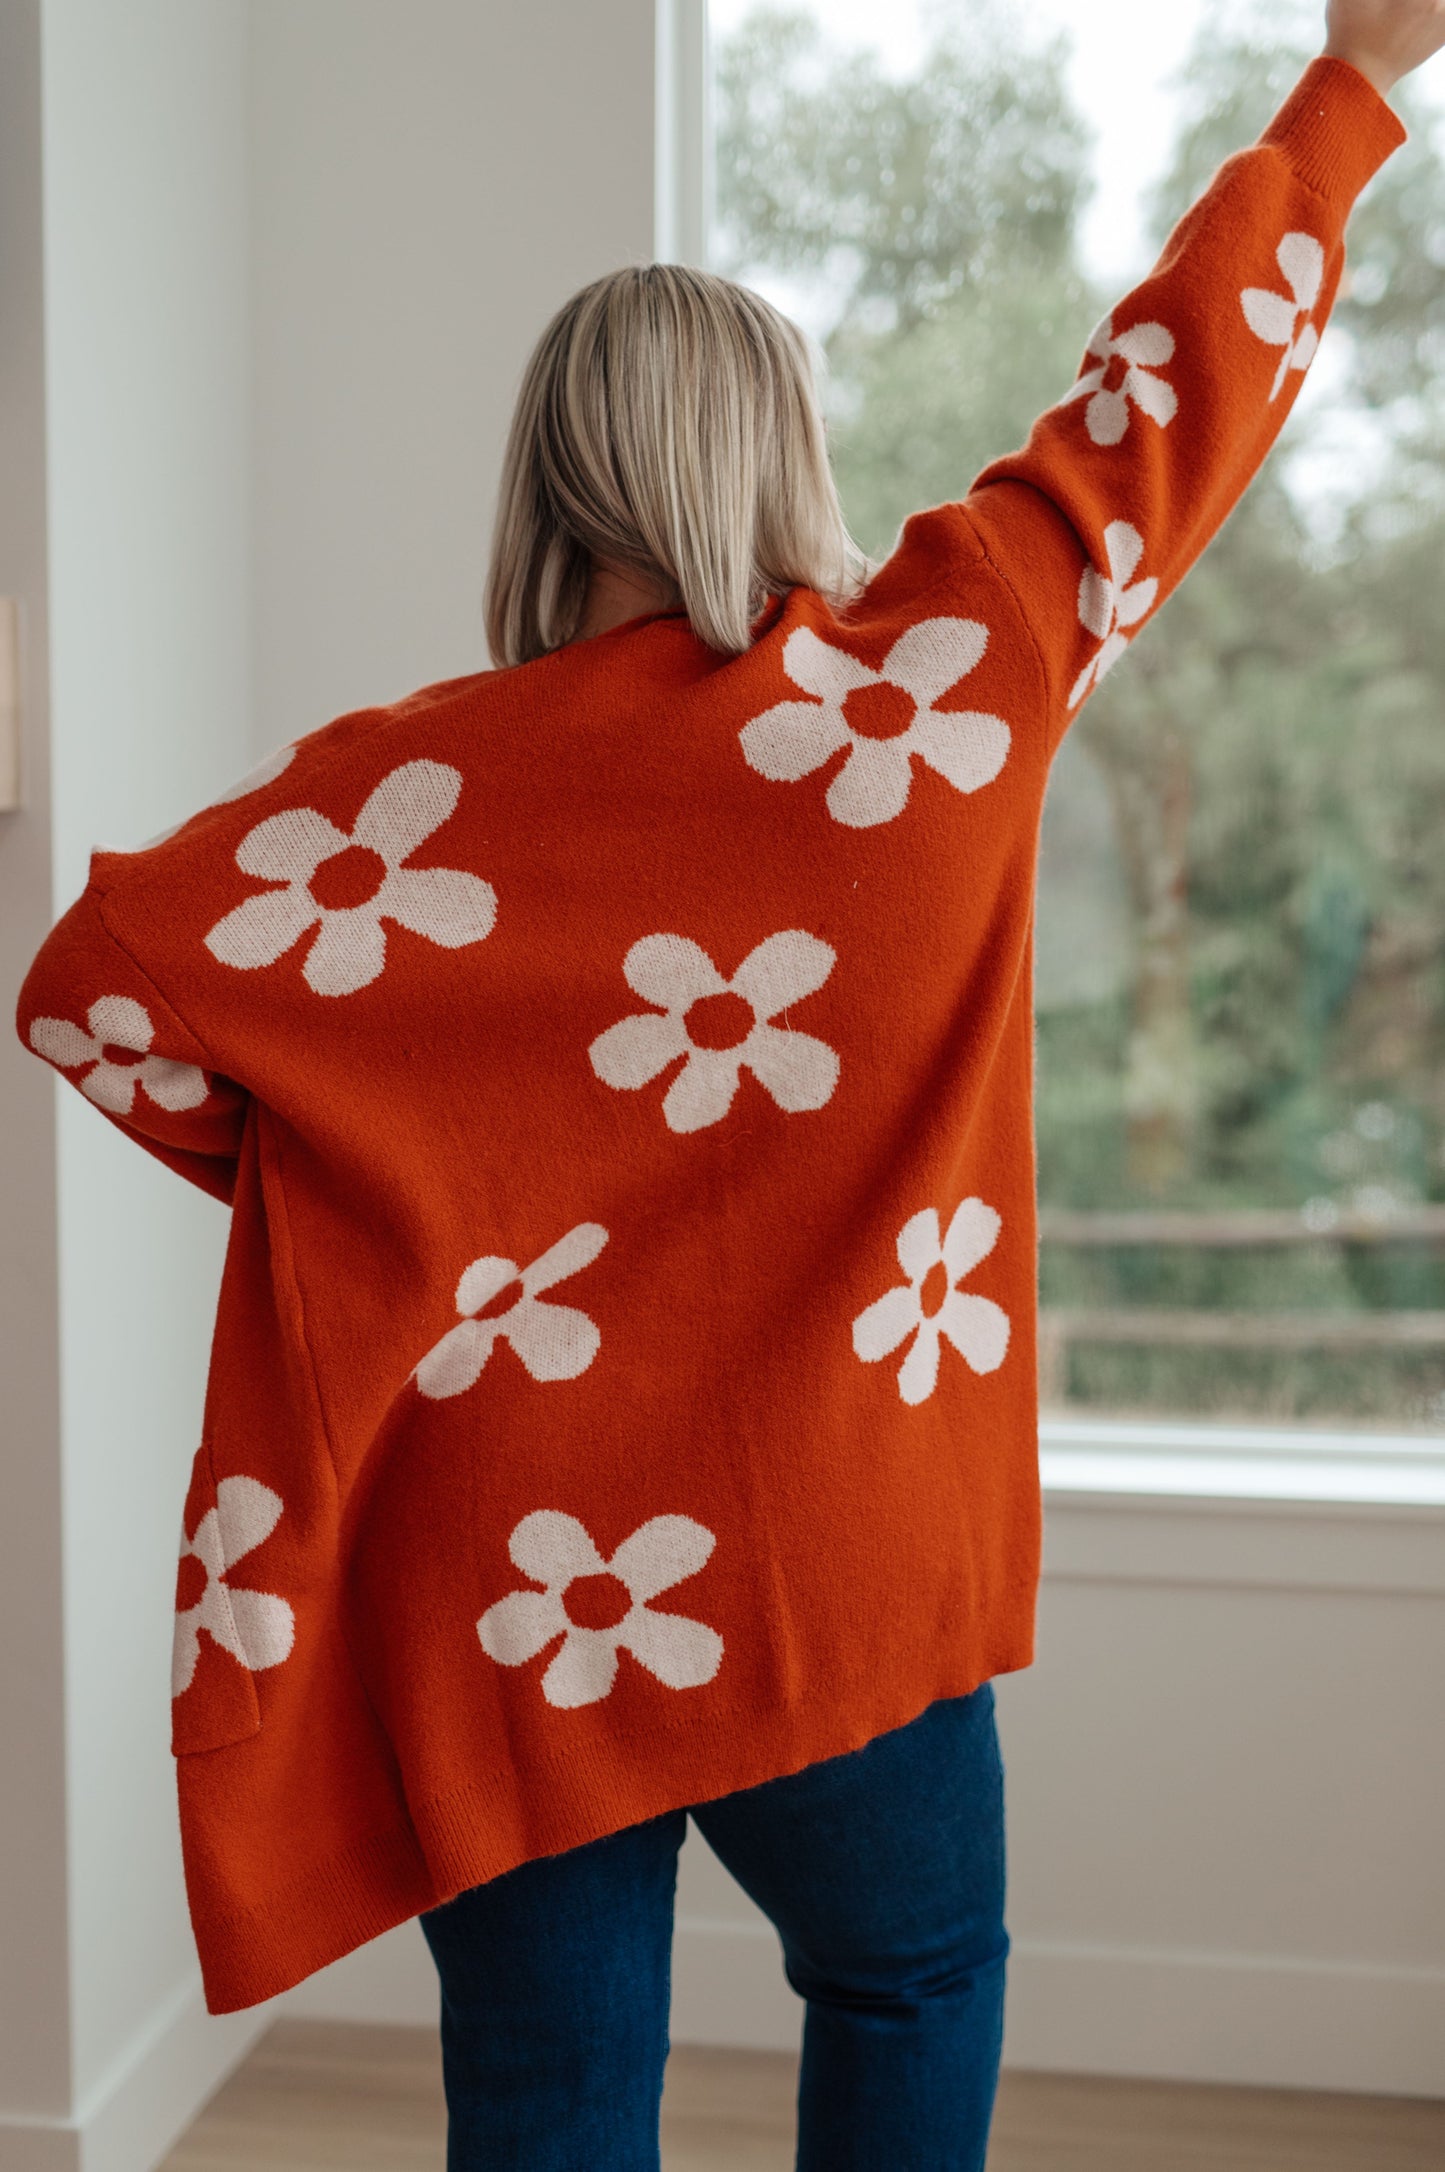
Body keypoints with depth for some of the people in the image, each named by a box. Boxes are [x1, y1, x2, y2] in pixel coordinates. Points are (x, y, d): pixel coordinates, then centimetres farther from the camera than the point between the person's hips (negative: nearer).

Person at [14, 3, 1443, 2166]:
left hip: (509, 1603, 1)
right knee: (913, 1981, 24)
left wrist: (320, 1170, 6)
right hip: (835, 1563, -1)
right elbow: (1175, 392, 2)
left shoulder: (411, 783, -6)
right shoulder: (929, 683, -8)